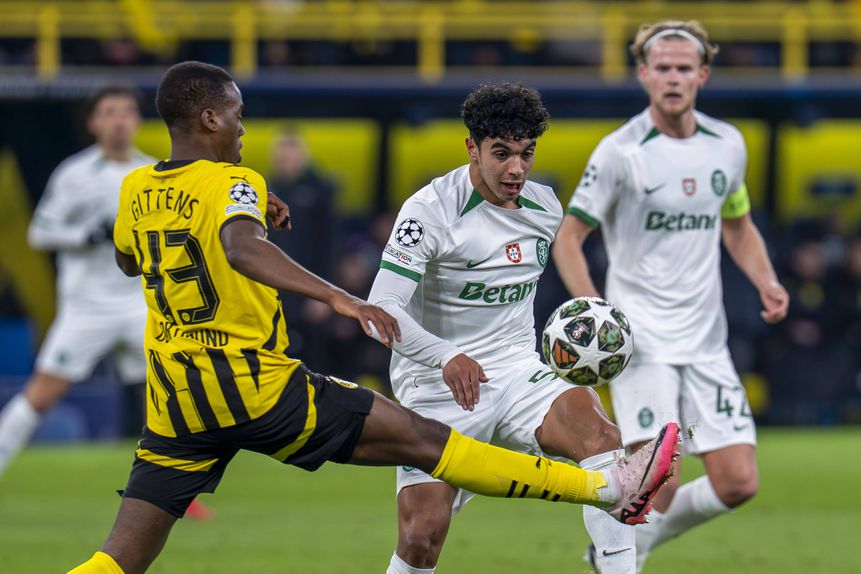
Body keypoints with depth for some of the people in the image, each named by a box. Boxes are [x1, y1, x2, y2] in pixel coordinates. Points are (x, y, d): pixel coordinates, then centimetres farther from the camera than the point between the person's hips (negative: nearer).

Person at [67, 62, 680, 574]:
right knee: (420, 438, -3)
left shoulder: (136, 189, 10)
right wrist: (337, 296, -40)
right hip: (255, 385, -6)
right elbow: (241, 248, -33)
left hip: (175, 403, 6)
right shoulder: (230, 183, -10)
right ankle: (610, 489, 1)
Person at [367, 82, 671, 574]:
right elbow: (382, 309, -22)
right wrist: (447, 357, -36)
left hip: (519, 374, 4)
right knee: (423, 534, -15)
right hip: (438, 384, -4)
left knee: (600, 434, -26)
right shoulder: (431, 209, -13)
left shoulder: (545, 206, 6)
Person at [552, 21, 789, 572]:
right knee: (660, 480, -19)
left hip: (706, 339, 5)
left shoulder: (728, 145, 6)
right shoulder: (621, 151, -9)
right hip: (641, 339, -5)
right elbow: (568, 237, -5)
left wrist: (767, 281, 3)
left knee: (737, 483, -1)